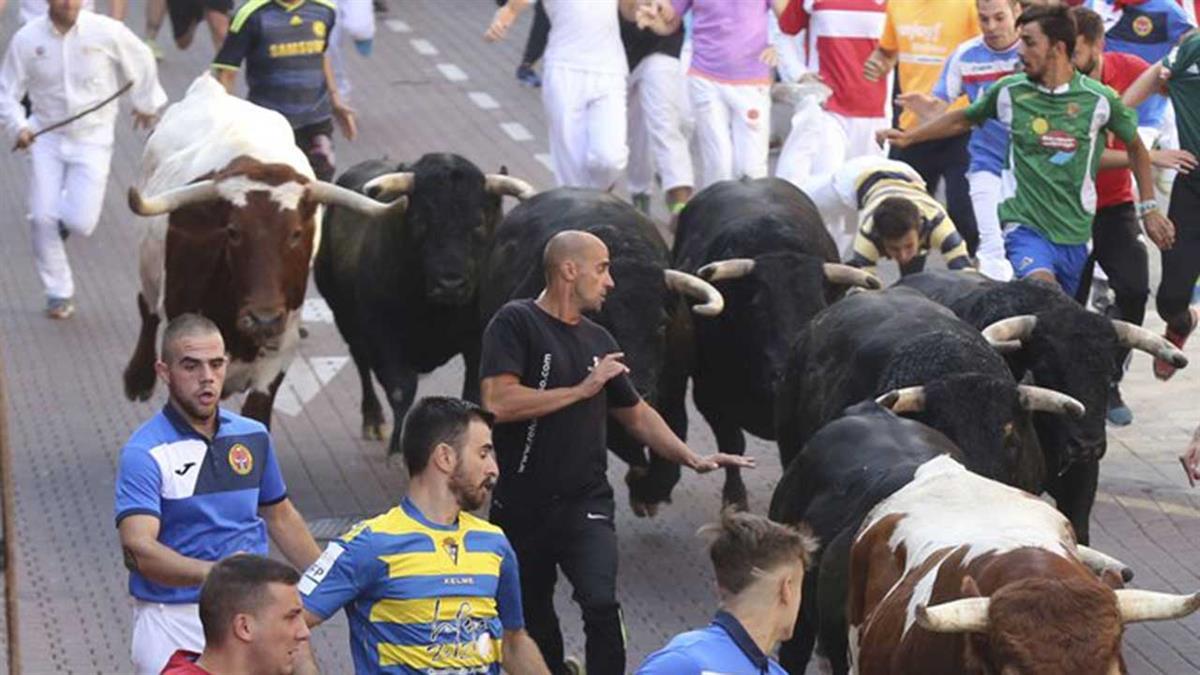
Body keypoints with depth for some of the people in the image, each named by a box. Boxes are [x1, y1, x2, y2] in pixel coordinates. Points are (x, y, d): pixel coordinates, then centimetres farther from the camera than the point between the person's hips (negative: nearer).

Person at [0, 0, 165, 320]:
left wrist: (146, 103, 22)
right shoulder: (27, 39, -9)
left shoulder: (107, 32, -13)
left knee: (81, 223, -10)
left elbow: (141, 62, 7)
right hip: (46, 137, 1)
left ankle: (65, 218, 29)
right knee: (42, 219, -4)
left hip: (92, 139, -1)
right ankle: (58, 293, 17)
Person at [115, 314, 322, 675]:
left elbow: (279, 516, 23)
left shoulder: (253, 437, 8)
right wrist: (214, 573, -39)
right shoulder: (144, 453, -11)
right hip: (173, 624, -5)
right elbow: (137, 549, -24)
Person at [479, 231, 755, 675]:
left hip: (585, 504, 3)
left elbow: (636, 414, 23)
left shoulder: (598, 341, 13)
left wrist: (692, 458, 10)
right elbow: (498, 401, -21)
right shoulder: (516, 323, -7)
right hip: (522, 504, -3)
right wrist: (582, 389, -15)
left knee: (601, 604, -18)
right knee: (532, 615, 12)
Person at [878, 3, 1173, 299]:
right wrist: (909, 137, 15)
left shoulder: (1099, 98, -3)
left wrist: (1148, 208, 12)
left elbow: (1135, 146, 13)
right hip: (1025, 226, -2)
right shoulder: (1010, 91, 0)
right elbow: (963, 119, 19)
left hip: (1075, 232, 2)